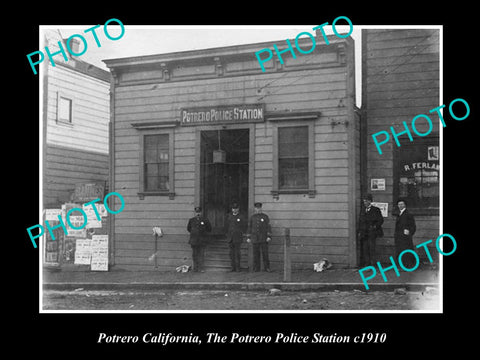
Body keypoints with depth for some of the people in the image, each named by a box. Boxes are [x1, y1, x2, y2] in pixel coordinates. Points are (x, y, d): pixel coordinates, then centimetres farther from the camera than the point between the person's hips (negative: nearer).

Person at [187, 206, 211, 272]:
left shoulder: (205, 220, 2)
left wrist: (203, 231, 8)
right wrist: (193, 232, 11)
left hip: (202, 240, -1)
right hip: (194, 240, 1)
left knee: (201, 254, 1)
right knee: (194, 254, 4)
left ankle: (201, 268, 3)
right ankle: (195, 268, 6)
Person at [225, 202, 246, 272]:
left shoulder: (241, 217, -4)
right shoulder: (229, 216, 9)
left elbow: (244, 226, 7)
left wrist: (242, 233, 4)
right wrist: (228, 233, 13)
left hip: (238, 238, -4)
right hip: (230, 237, 4)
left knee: (237, 252, -7)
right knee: (232, 253, 4)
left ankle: (238, 267, -1)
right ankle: (233, 267, 8)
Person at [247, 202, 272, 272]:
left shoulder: (265, 216, 0)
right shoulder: (252, 217, 7)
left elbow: (268, 227, -4)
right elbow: (249, 227, 9)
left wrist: (269, 237, -13)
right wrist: (248, 237, 3)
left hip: (264, 238, -2)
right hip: (255, 238, 2)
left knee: (265, 253, -4)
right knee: (256, 253, 2)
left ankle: (267, 267, 2)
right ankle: (256, 268, 8)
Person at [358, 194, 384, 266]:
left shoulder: (376, 210, 1)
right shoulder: (362, 211, 16)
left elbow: (381, 220, 2)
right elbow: (360, 222, 17)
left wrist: (375, 226, -9)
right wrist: (359, 232, 9)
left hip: (372, 232, -4)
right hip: (364, 233, 4)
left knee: (371, 247, -6)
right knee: (365, 248, 2)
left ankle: (372, 262, -1)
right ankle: (366, 262, 7)